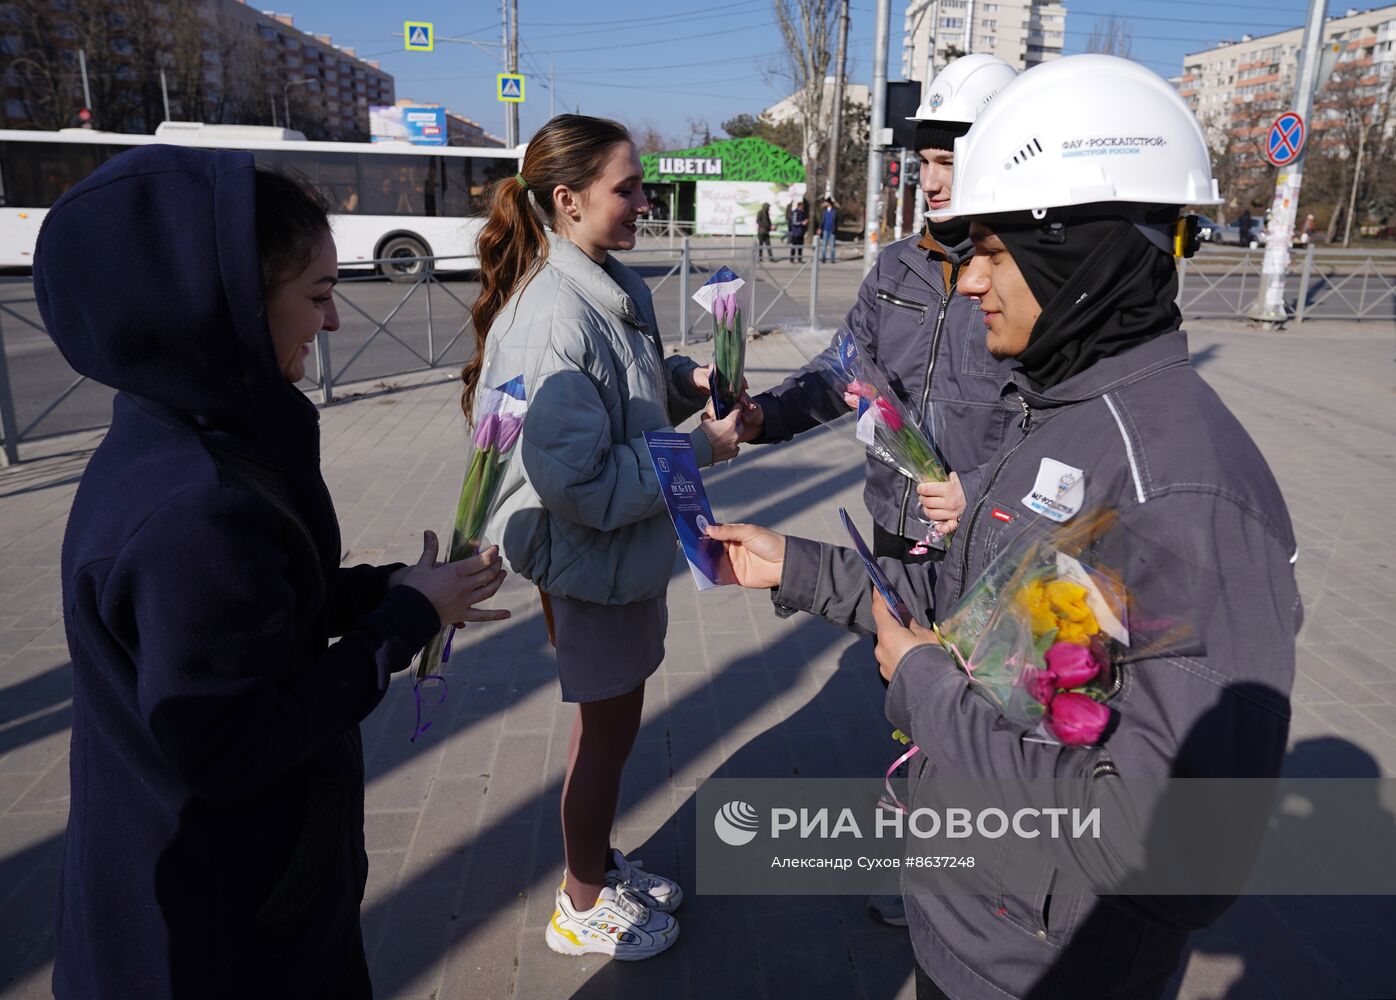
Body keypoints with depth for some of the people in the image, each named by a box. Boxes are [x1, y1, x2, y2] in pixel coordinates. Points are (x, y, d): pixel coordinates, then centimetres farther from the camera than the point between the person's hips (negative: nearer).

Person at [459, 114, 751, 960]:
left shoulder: (618, 287, 3)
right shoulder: (553, 318, -27)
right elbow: (578, 479, -28)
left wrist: (690, 380, -2)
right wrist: (699, 452, -21)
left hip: (633, 544, 9)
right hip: (591, 557, -8)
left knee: (616, 716, 22)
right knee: (609, 727, 9)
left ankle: (601, 864, 45)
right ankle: (583, 908, 34)